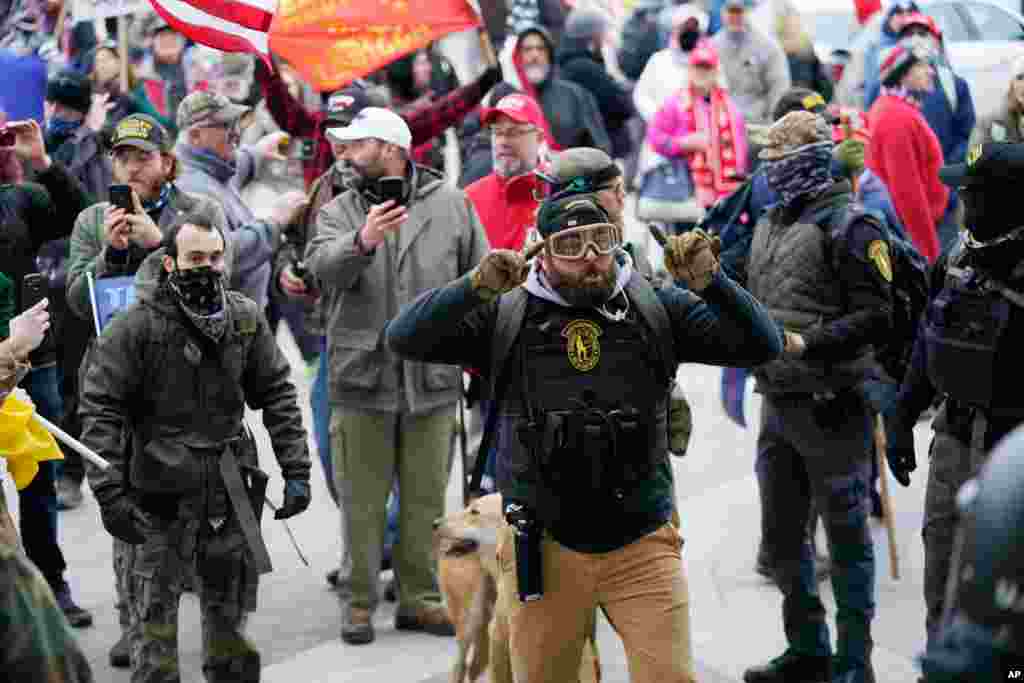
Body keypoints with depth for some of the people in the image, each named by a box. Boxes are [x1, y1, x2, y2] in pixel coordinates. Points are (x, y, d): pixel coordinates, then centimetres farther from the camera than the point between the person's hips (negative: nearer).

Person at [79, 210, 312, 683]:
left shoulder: (246, 319, 4)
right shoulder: (135, 326, -10)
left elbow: (277, 395, 10)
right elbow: (100, 409, -11)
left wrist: (296, 470, 4)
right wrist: (109, 492, -18)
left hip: (231, 487, 4)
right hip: (161, 489, -4)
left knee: (233, 616, 14)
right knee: (155, 613, 1)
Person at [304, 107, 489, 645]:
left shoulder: (450, 205, 5)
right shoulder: (338, 212, 3)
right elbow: (322, 264, -17)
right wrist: (362, 242, -37)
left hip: (432, 378, 1)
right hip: (362, 378, -1)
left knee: (425, 497, 9)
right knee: (362, 500, 4)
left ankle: (419, 598, 20)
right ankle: (359, 601, 14)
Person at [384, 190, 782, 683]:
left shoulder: (657, 309, 2)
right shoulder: (505, 315, -1)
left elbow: (761, 345, -1)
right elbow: (404, 339, -8)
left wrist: (710, 284, -18)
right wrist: (476, 289, -23)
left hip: (643, 548, 0)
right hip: (543, 548, 0)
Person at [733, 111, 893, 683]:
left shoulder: (849, 225, -10)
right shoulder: (769, 224, 15)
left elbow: (876, 318, -16)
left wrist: (806, 344, -22)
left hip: (832, 405, -8)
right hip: (778, 401, 8)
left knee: (847, 534, 1)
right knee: (782, 534, 15)